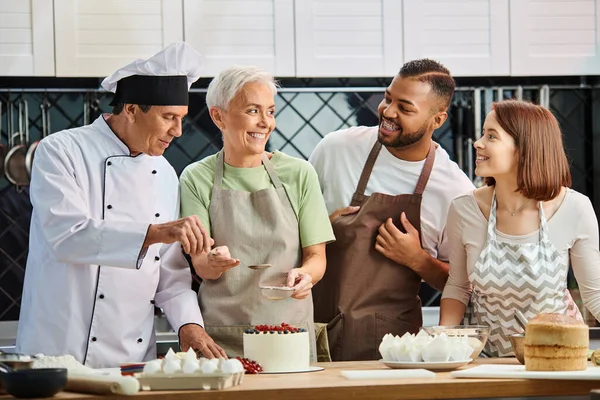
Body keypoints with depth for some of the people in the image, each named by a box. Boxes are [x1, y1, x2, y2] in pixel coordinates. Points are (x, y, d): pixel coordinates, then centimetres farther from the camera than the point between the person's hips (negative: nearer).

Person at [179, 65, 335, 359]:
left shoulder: (299, 174, 7)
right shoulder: (197, 178, 5)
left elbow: (316, 255, 7)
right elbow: (200, 266, 0)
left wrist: (304, 275, -15)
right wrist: (215, 261, -23)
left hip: (289, 327, 1)